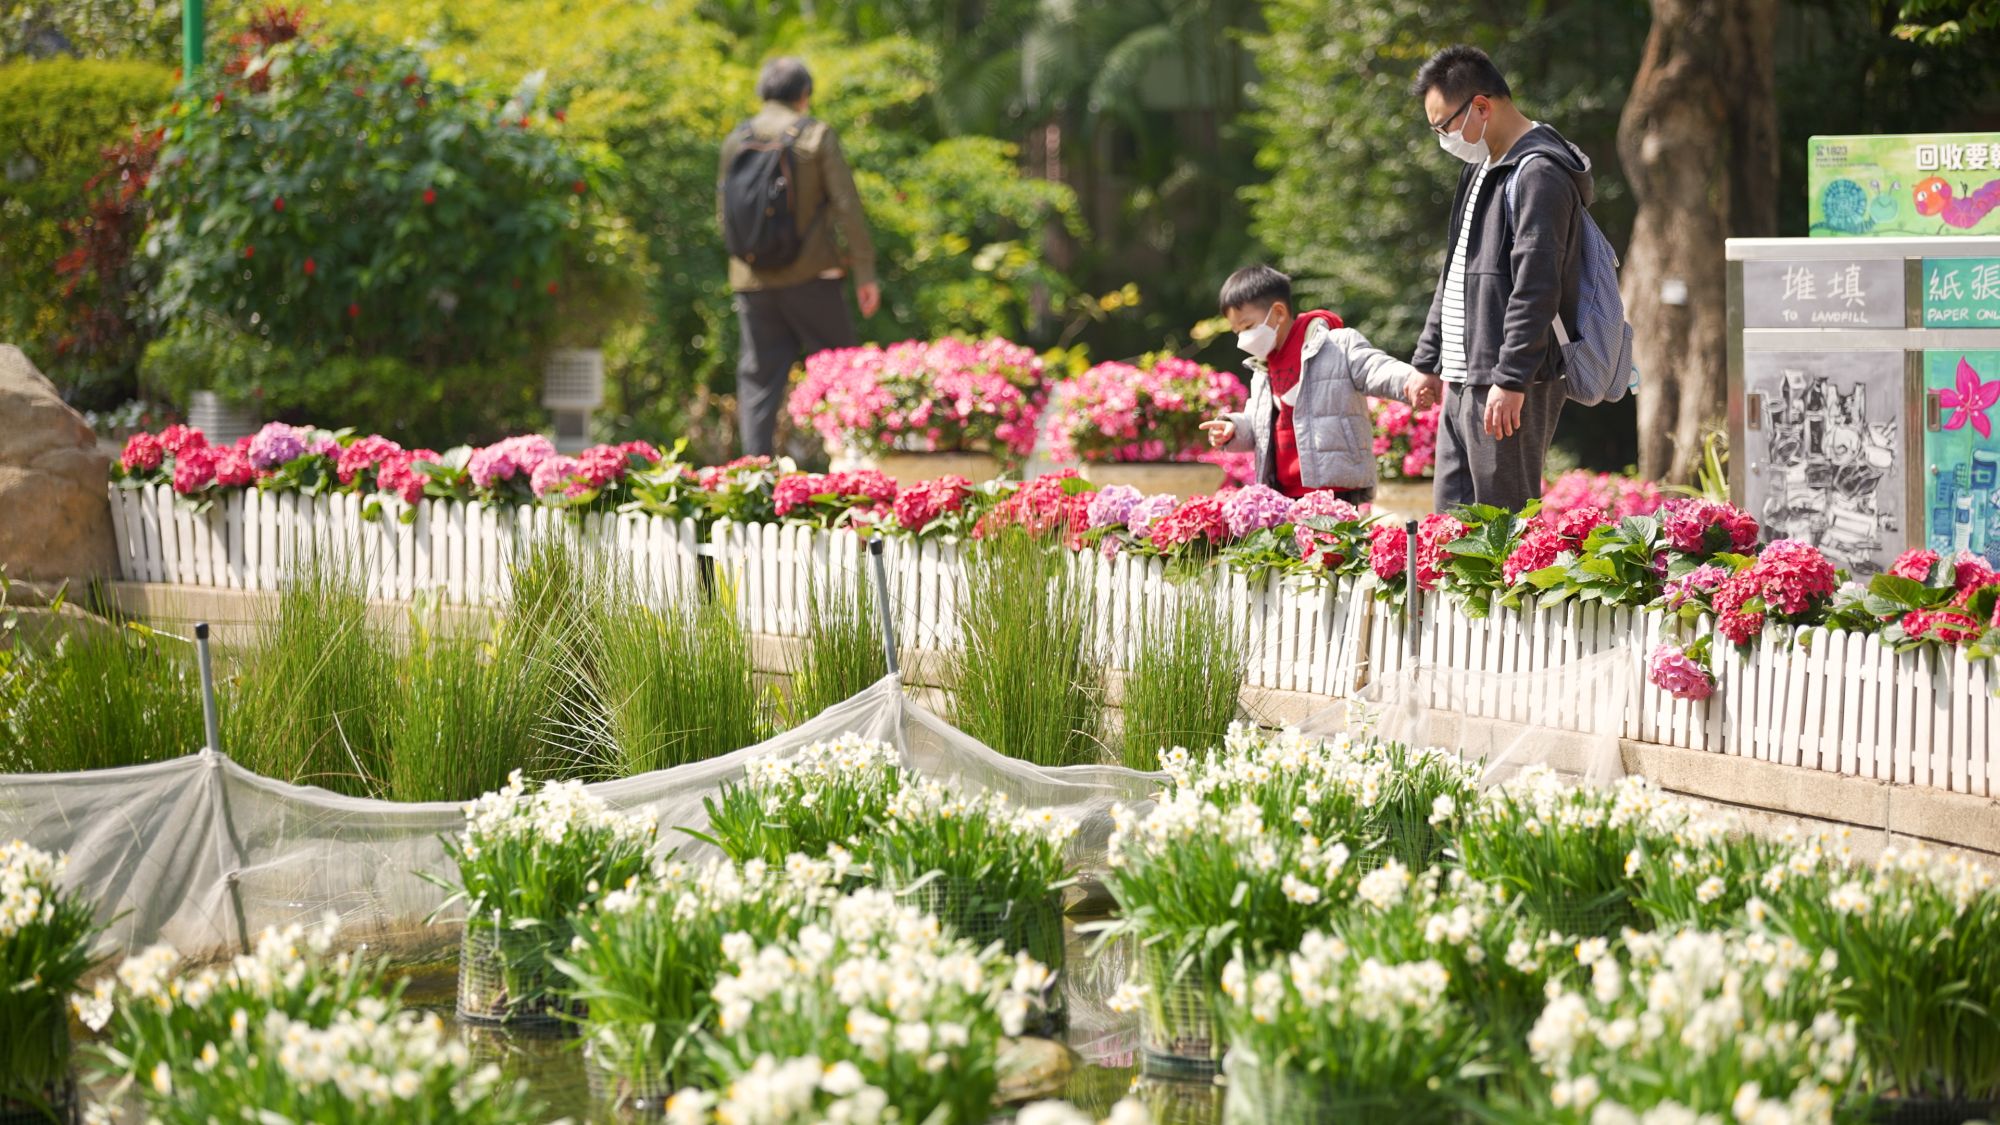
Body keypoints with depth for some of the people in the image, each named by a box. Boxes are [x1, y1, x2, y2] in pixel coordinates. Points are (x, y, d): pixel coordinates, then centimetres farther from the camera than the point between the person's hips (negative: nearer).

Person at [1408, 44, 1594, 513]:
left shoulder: (1539, 174, -14)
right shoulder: (1482, 168, 19)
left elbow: (1537, 287, -21)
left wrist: (1511, 380, -24)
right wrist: (1429, 360, 24)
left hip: (1509, 390, -10)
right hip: (1462, 384, 10)